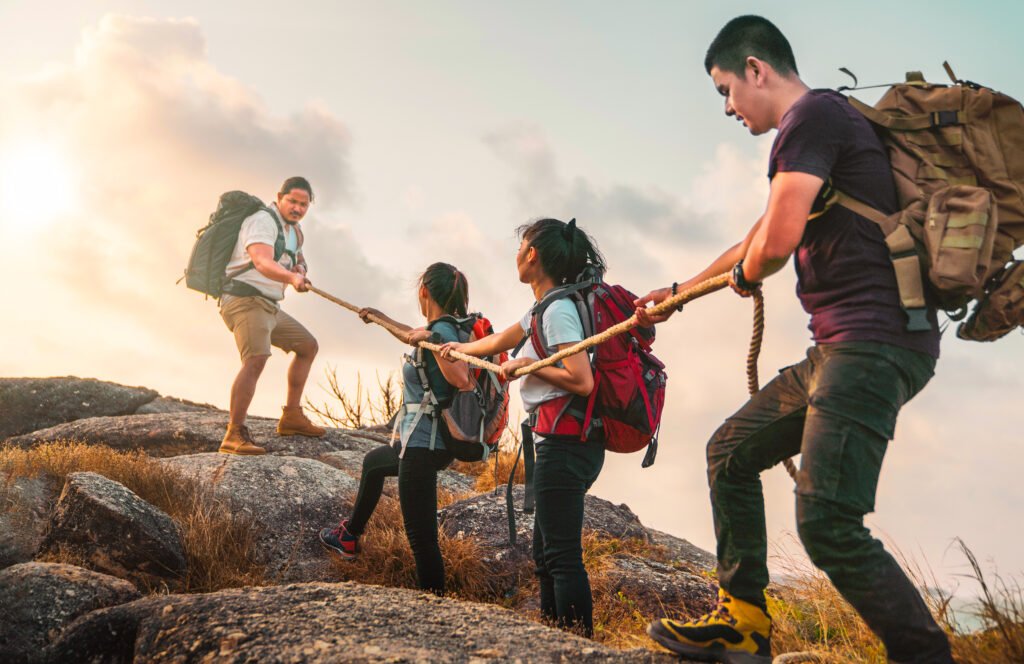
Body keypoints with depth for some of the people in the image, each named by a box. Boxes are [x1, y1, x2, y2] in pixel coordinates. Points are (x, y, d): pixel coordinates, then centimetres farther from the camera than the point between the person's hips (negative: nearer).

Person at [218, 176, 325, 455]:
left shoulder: (294, 231, 19)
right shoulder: (263, 221, -12)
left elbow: (297, 258, 33)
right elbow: (262, 262, -29)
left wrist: (300, 268, 7)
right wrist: (292, 278, -48)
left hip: (268, 307, 10)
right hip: (246, 299, -10)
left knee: (308, 346, 18)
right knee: (256, 359, -29)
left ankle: (291, 417, 23)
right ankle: (234, 436, -32)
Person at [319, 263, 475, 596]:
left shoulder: (441, 330, -18)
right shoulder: (441, 329, 9)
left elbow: (463, 380, -33)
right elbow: (413, 337, 33)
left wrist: (427, 337, -31)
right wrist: (381, 318, 45)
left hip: (424, 445, -11)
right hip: (433, 443, 11)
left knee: (421, 537, -9)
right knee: (373, 462, 37)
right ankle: (349, 536, 55)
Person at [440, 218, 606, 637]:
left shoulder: (558, 309, -14)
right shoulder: (543, 309, 17)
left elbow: (582, 382, -23)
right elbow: (500, 341, 34)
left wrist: (528, 365, -13)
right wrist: (461, 348, 49)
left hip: (565, 443, -10)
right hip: (564, 443, 10)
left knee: (562, 555, -9)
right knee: (546, 553, 15)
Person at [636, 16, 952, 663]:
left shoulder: (812, 113, -9)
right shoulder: (815, 124, 24)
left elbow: (774, 245, -19)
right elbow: (756, 243, 35)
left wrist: (743, 275, 5)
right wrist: (678, 292, 44)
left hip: (873, 342, -11)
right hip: (841, 345, 11)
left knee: (827, 523, -18)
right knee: (731, 451, 17)